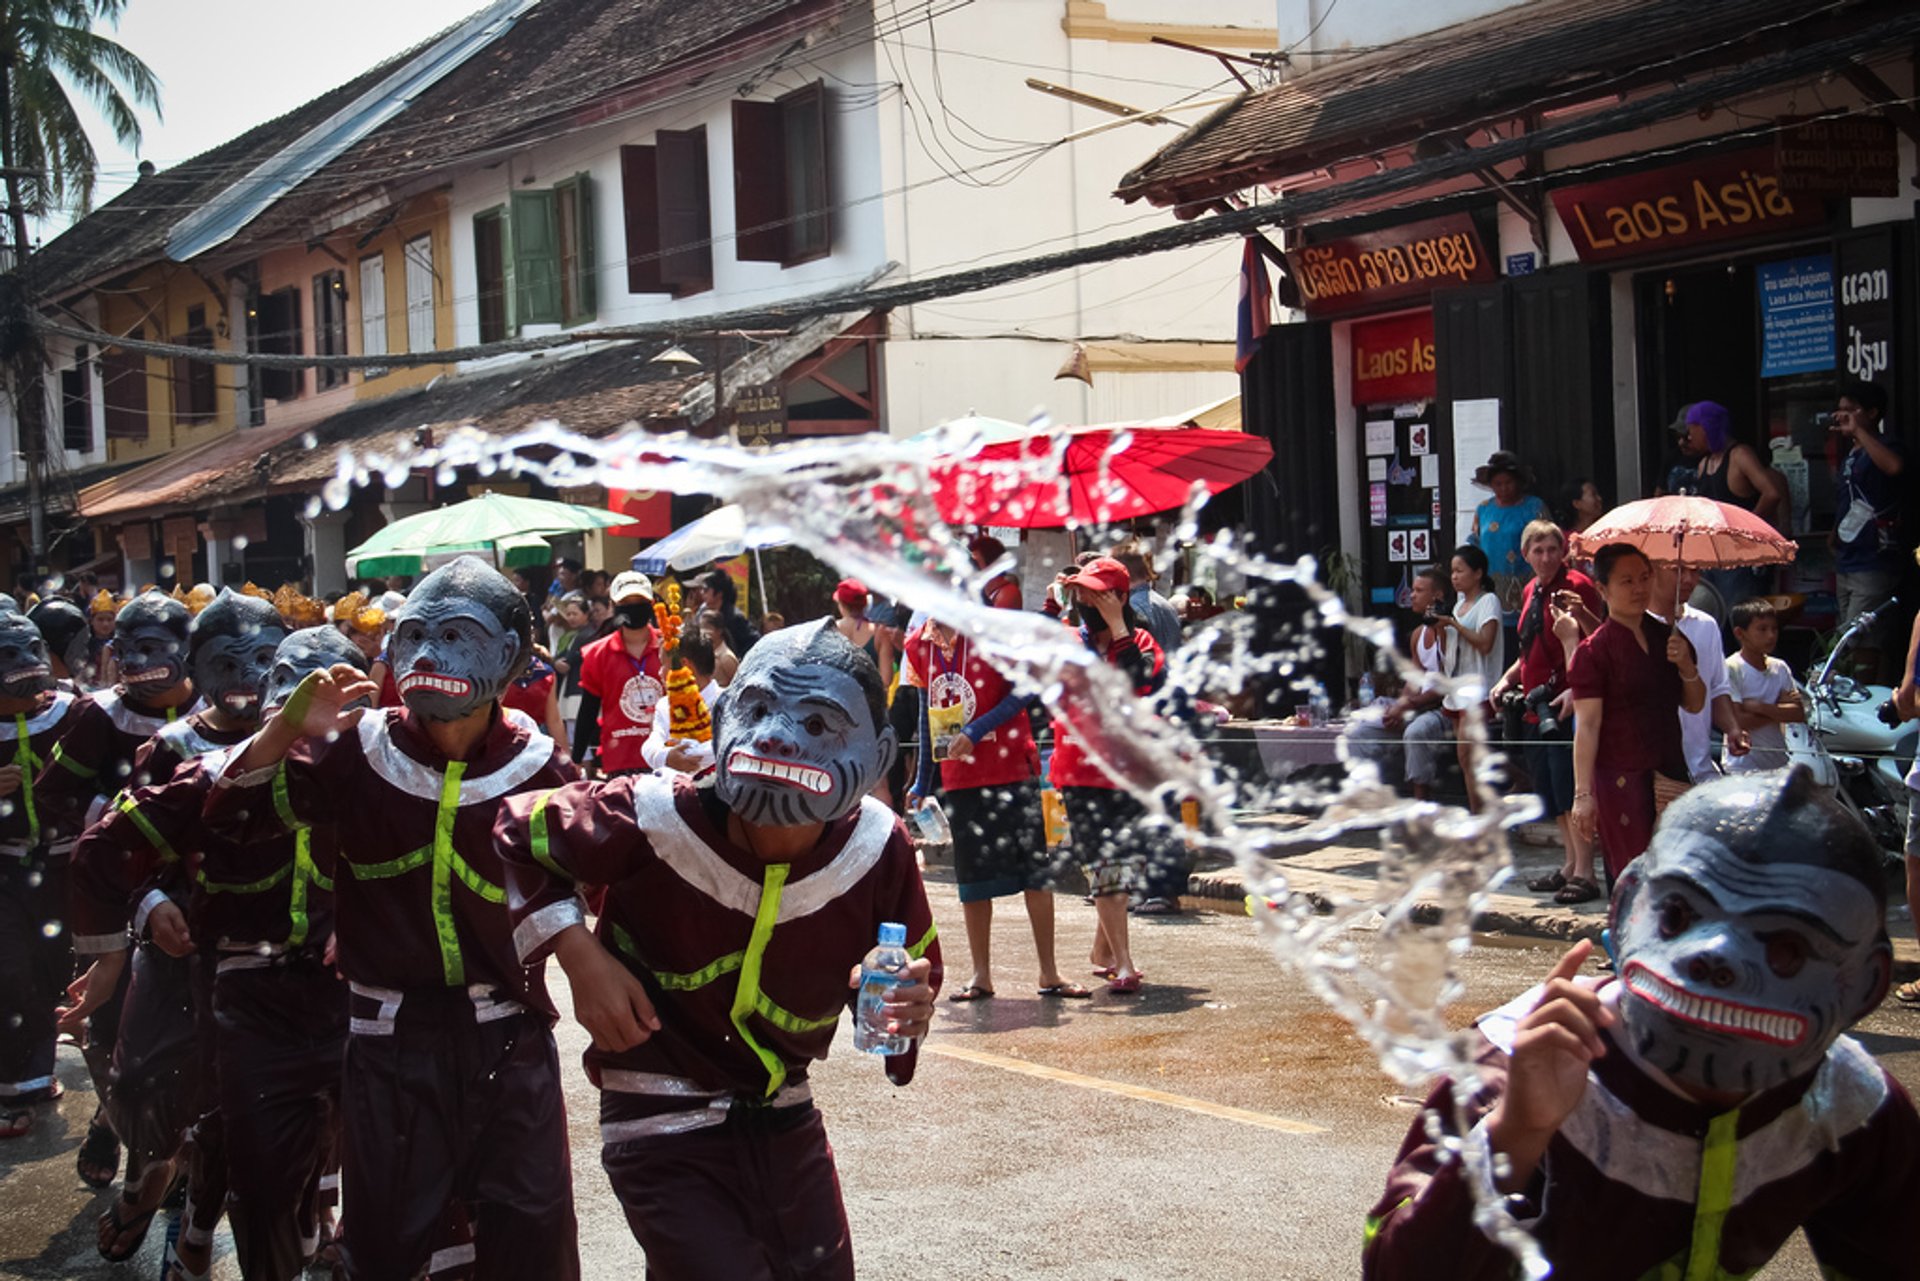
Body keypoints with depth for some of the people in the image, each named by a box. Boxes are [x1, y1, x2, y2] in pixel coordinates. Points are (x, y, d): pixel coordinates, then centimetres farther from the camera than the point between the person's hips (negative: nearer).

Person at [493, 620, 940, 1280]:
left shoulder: (879, 848, -11)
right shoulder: (651, 819, -20)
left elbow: (916, 961, 6)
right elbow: (516, 834, -5)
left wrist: (911, 1005, -18)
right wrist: (577, 952, -16)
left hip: (785, 1119, 5)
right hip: (666, 1129, -4)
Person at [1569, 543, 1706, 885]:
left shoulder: (1666, 637, 12)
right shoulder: (1594, 651, -7)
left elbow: (1695, 704, 18)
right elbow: (1587, 726, -12)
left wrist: (1687, 667, -3)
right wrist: (1583, 794, -18)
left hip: (1670, 773, 6)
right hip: (1619, 779, -6)